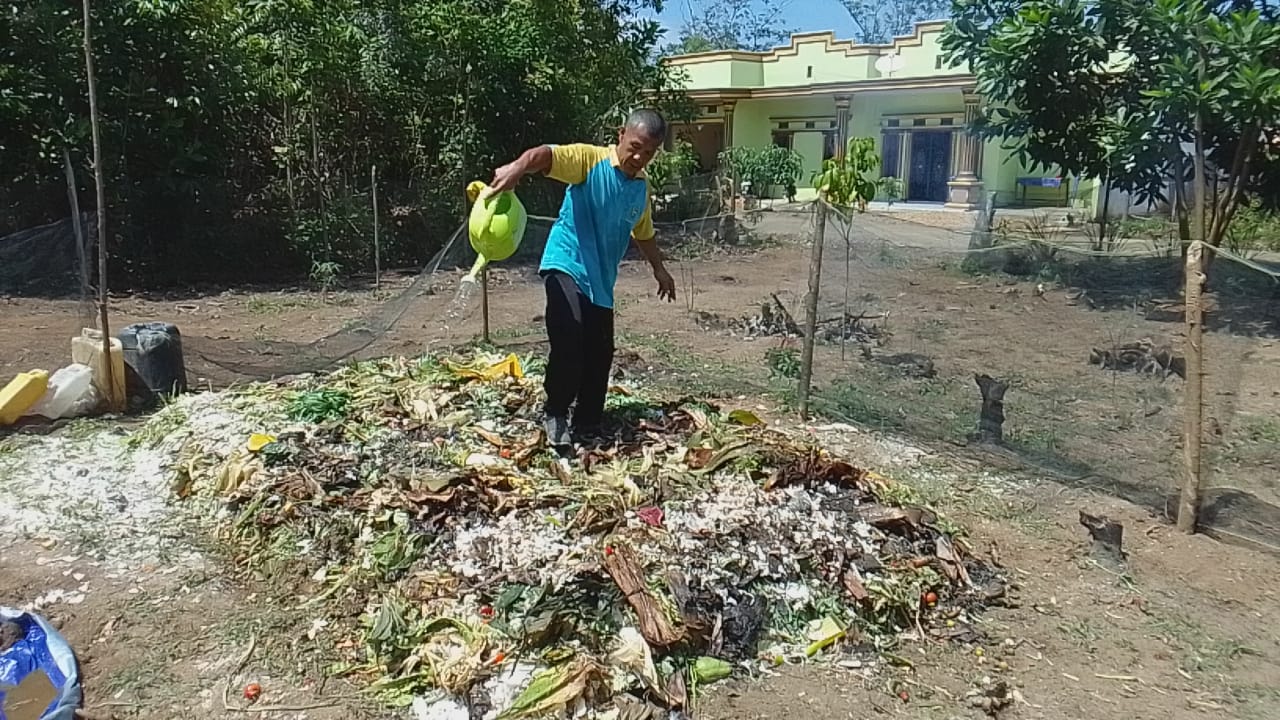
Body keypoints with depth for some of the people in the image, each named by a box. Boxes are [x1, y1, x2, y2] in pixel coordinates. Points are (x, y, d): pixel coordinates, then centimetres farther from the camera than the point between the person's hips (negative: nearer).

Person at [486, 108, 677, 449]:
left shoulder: (641, 188, 10)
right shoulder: (589, 159, -10)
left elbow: (643, 233, 27)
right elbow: (545, 155, -28)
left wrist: (659, 268, 32)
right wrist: (518, 166, -49)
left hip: (601, 281, 7)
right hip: (566, 265, -7)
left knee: (599, 353, 10)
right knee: (568, 337, -25)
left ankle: (588, 425, 26)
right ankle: (556, 413, -5)